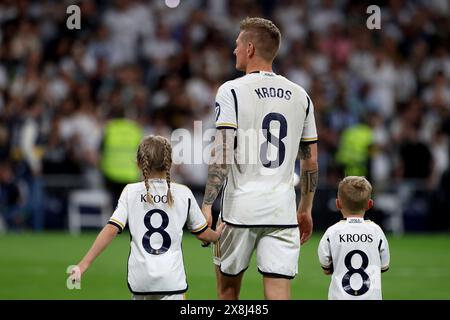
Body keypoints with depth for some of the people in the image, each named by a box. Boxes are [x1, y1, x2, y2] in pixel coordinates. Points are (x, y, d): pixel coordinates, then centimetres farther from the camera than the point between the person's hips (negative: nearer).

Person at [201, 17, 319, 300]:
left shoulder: (232, 91, -5)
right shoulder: (300, 96, 10)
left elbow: (222, 154, -13)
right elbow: (311, 162, 14)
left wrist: (207, 205, -13)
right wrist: (306, 210, 23)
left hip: (240, 209, -3)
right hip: (283, 211, 3)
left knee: (228, 289, 14)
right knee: (279, 294, -3)